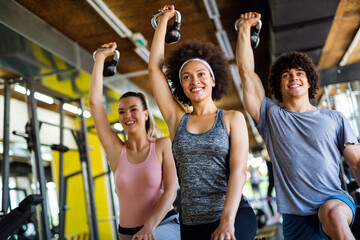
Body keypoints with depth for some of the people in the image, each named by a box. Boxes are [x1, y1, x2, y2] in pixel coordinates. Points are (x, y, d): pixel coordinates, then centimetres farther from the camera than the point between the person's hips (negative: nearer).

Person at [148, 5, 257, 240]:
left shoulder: (232, 119, 5)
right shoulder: (178, 119, 11)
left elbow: (239, 170, -7)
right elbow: (155, 68, 11)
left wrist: (227, 221, -19)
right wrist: (163, 20, 18)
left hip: (234, 218, -2)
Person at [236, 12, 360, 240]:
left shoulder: (335, 118, 11)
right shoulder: (271, 115, 10)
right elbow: (246, 72, 5)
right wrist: (245, 28, 7)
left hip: (335, 202, -1)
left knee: (333, 214, -33)